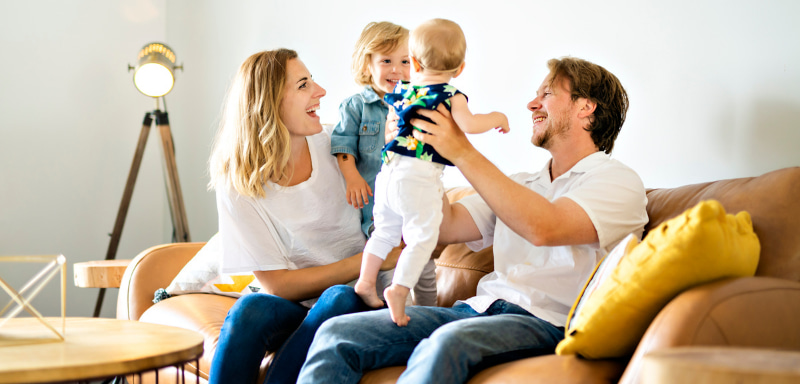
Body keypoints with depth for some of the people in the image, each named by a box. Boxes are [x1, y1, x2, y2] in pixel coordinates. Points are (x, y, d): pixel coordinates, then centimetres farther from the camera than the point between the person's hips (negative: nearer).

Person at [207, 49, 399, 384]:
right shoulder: (237, 185, -8)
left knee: (339, 299, -33)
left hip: (360, 298, 2)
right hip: (292, 307, -1)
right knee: (250, 308, -34)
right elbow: (277, 284, -11)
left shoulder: (332, 144, -2)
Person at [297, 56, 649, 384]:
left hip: (547, 323, -7)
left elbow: (543, 228, -16)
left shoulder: (619, 182, 2)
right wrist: (424, 145, 11)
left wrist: (462, 152, -12)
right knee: (337, 333, -15)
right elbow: (445, 227, 18)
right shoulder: (521, 185, 27)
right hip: (481, 308, 7)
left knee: (448, 342, -41)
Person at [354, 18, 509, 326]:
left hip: (390, 171, 7)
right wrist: (496, 118, -2)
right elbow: (468, 125, -21)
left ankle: (365, 280, 21)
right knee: (422, 237, -3)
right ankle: (399, 289, -16)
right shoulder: (451, 95, -5)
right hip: (420, 176, -7)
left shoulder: (403, 90, 13)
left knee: (385, 230, 21)